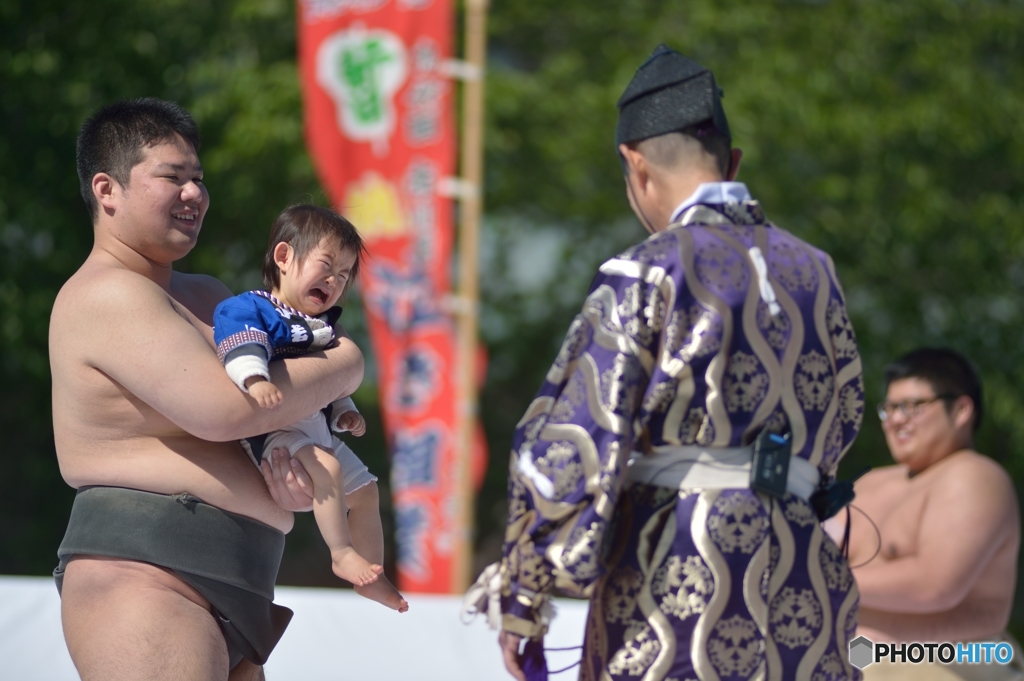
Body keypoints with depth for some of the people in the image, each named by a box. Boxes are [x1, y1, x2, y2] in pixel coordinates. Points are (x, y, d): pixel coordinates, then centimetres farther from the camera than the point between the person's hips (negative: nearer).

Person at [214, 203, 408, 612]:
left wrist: (344, 412, 11)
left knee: (362, 489, 12)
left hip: (316, 427, 9)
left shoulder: (323, 327, 19)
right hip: (272, 427, -9)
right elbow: (240, 345, -29)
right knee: (326, 467, -31)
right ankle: (342, 554, -24)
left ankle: (372, 574, 23)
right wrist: (255, 380, -46)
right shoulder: (251, 309, -9)